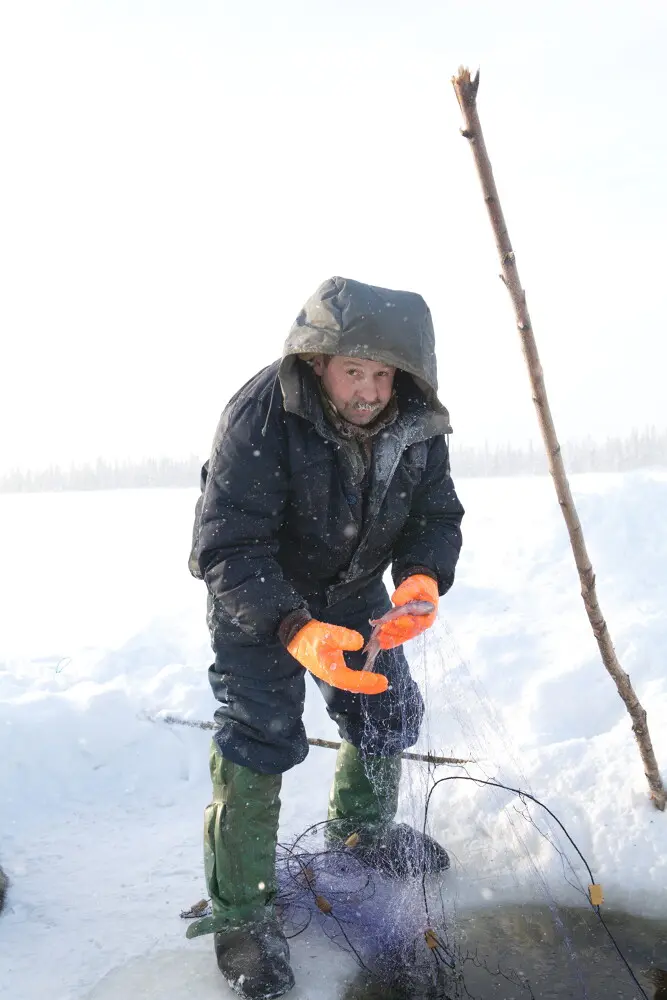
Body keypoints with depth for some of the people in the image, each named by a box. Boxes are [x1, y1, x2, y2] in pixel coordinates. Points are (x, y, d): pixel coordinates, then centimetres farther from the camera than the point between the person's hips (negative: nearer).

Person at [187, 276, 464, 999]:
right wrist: (296, 631, -51)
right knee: (259, 736, -10)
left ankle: (361, 829, 44)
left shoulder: (418, 423, -18)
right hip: (258, 597, -5)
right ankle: (240, 911, 7)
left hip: (353, 590, 6)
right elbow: (227, 549, -36)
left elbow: (437, 517, -8)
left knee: (387, 712, 14)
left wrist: (423, 577, -31)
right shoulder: (261, 417, -35)